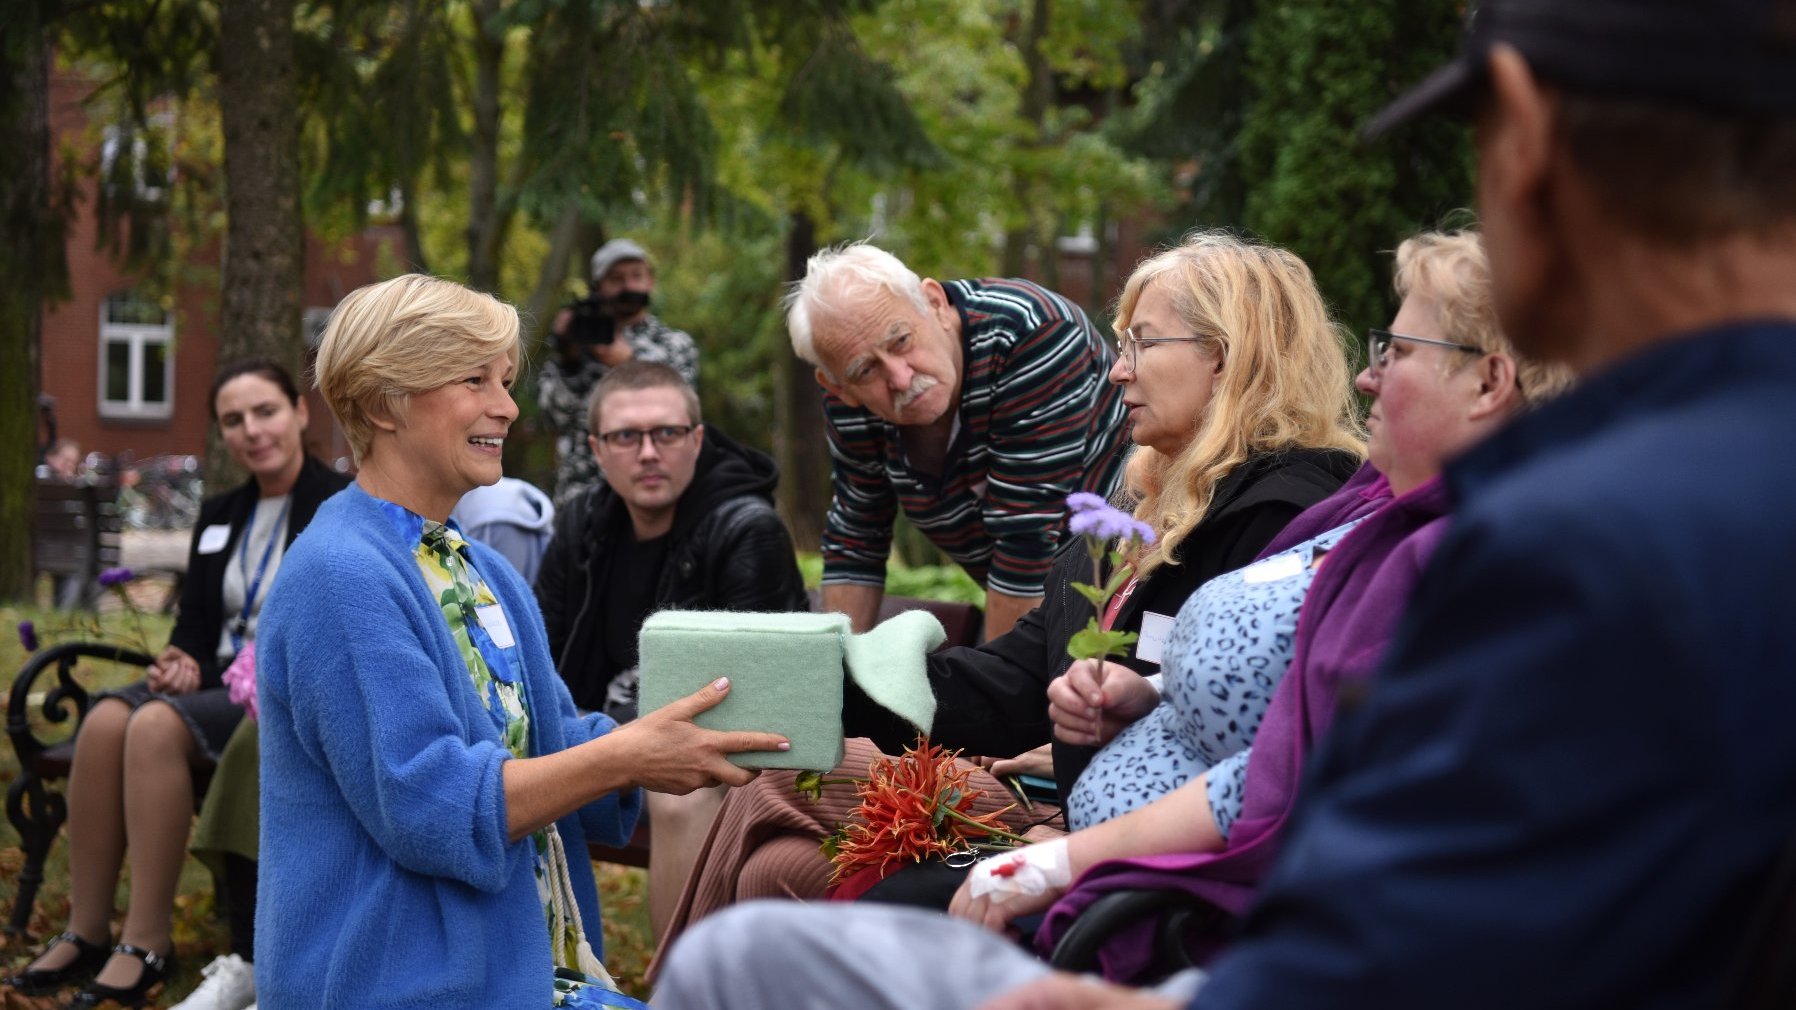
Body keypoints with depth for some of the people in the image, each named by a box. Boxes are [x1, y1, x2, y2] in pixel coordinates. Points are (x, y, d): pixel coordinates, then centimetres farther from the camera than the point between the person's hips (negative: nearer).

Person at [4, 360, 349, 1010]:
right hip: (221, 684, 6)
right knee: (106, 719, -25)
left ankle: (148, 944, -29)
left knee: (158, 727, -32)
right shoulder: (220, 517, 18)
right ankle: (85, 934, -23)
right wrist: (180, 664, -4)